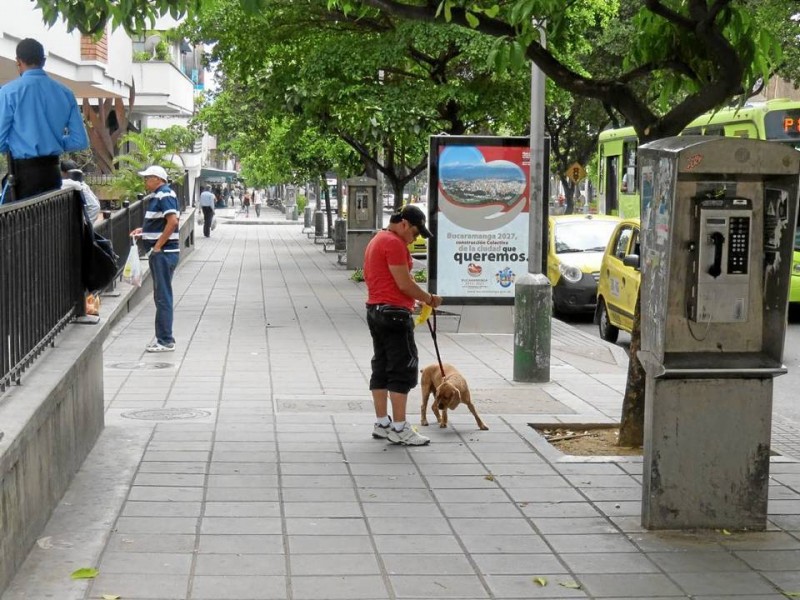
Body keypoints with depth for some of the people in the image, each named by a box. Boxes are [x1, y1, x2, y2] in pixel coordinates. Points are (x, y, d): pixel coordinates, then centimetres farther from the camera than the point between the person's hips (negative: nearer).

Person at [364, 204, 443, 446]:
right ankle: (399, 428, -7)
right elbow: (404, 284, -18)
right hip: (394, 312, -11)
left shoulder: (377, 240, 18)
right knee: (402, 369, -7)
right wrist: (429, 299, -5)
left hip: (375, 310, 11)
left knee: (381, 368, 12)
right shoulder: (394, 243, -14)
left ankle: (382, 424, 16)